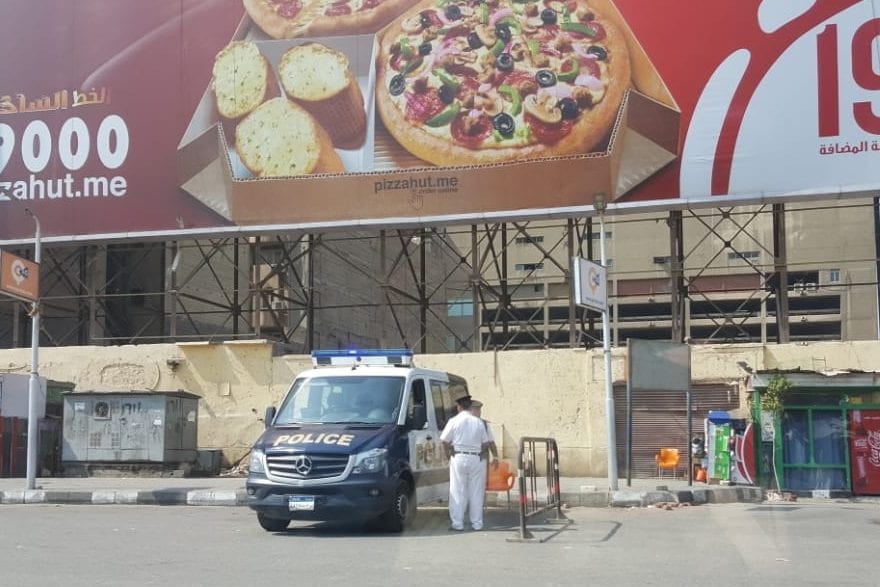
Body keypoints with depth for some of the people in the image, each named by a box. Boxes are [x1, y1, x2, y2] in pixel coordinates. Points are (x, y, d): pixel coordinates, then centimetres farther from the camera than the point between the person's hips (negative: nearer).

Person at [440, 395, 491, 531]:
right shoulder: (479, 422, 3)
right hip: (476, 458, 2)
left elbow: (445, 441, -4)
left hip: (459, 458, -2)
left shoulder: (454, 421, -5)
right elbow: (485, 442, 5)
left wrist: (449, 455, 10)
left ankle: (457, 523, 2)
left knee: (458, 492, 2)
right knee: (476, 492, 8)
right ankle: (477, 523, 11)